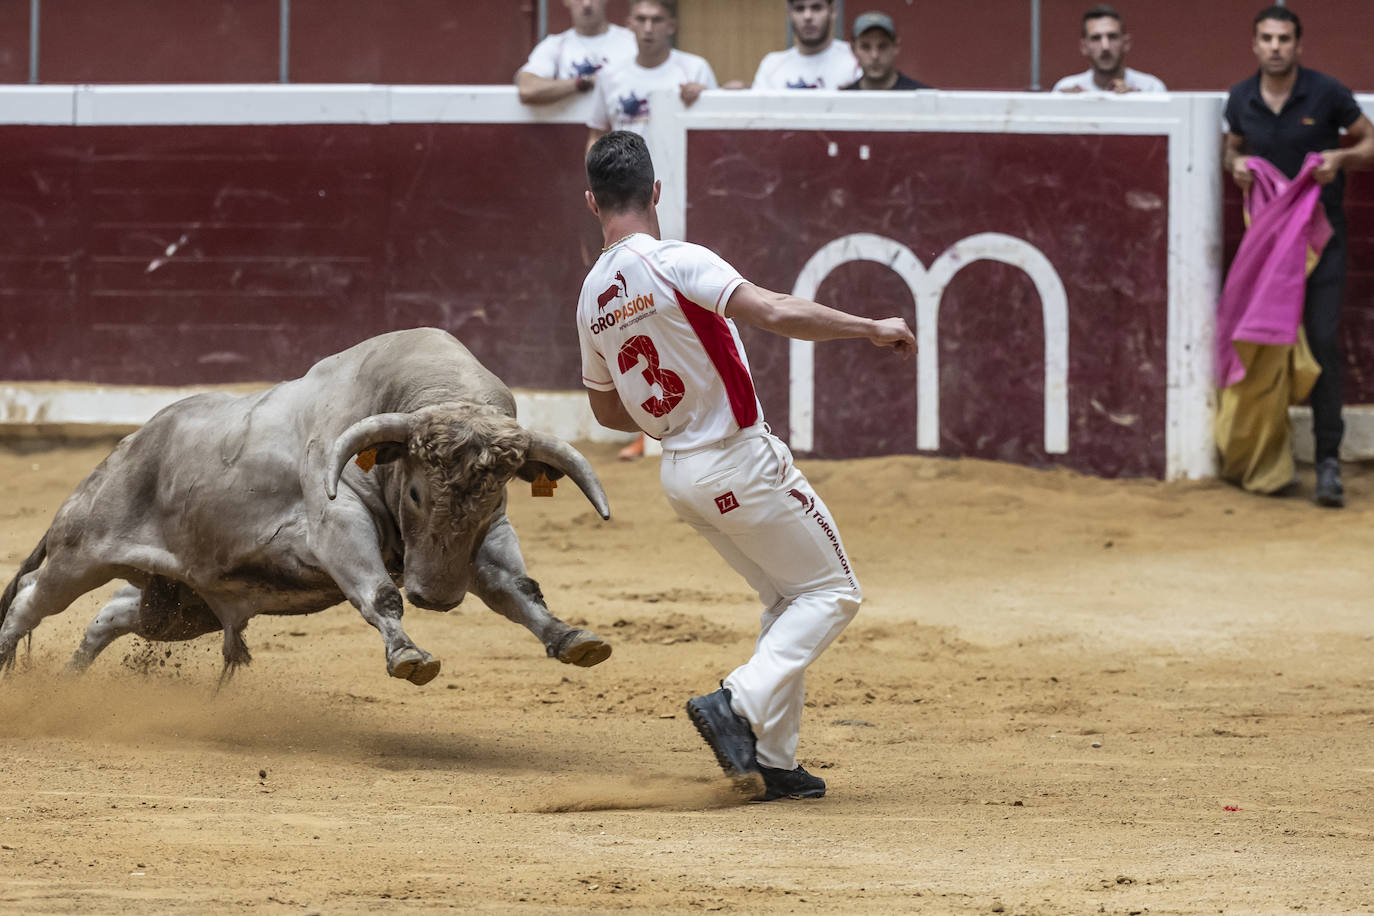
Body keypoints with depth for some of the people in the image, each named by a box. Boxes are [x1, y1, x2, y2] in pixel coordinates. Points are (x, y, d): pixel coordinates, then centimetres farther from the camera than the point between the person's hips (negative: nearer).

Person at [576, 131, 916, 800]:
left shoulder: (592, 296, 5)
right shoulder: (674, 263, -18)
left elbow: (607, 410, 18)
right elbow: (774, 313, -29)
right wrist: (873, 329, -20)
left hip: (679, 473, 8)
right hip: (742, 463, -8)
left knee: (788, 597, 19)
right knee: (831, 592, 4)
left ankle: (773, 762, 12)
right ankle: (739, 705, -14)